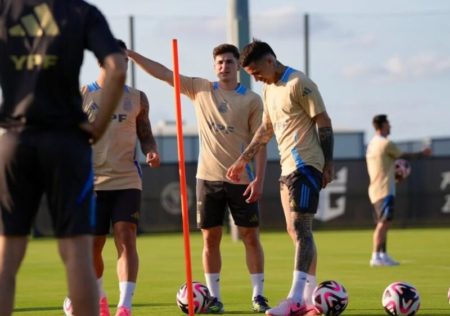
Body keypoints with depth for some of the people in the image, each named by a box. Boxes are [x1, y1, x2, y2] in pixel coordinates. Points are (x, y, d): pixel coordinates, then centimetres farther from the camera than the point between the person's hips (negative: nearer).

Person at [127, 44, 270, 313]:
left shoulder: (251, 100, 0)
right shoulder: (201, 89, 6)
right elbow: (163, 73, 5)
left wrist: (259, 179, -10)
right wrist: (131, 55, -3)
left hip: (241, 178, -2)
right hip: (209, 177, 2)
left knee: (251, 236, 0)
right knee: (210, 238, 3)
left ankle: (258, 295, 7)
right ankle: (215, 297, 8)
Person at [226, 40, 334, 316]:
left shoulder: (299, 84, -10)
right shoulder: (269, 89, 17)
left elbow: (324, 124, -11)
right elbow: (266, 130, 26)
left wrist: (328, 165, -14)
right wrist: (242, 161, 24)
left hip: (305, 165, -9)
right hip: (288, 168, 9)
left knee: (300, 228, -15)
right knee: (297, 231, 8)